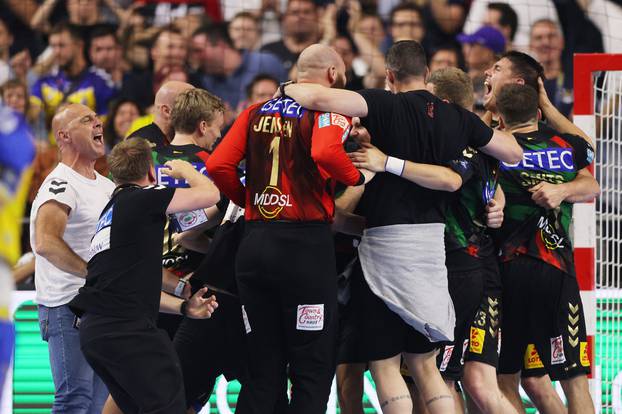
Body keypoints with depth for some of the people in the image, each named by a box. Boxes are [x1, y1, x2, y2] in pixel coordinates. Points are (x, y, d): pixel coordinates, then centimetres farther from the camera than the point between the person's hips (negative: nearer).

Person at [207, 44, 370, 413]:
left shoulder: (256, 113, 15)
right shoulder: (329, 108, -1)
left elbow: (218, 165, 4)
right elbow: (325, 152, -22)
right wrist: (358, 177, -5)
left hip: (254, 243, 6)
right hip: (306, 242, -5)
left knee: (263, 372, 11)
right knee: (314, 370, -1)